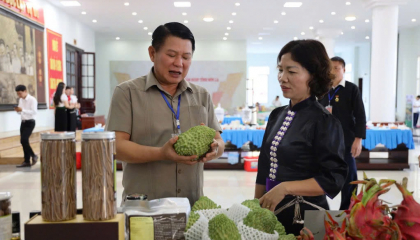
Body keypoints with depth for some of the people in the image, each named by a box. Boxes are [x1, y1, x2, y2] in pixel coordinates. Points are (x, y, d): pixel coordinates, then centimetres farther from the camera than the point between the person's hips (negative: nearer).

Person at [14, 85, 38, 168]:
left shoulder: (32, 100, -12)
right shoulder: (21, 100, 11)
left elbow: (34, 112, -21)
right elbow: (21, 111, 17)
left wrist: (22, 110, -26)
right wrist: (18, 110, -6)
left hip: (30, 122, -8)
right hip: (23, 122, 8)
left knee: (24, 140, -16)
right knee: (24, 141, 7)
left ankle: (33, 155, 4)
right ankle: (27, 161, 13)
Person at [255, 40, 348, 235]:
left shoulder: (324, 122, -15)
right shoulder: (277, 115, 4)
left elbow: (333, 179, -18)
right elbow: (264, 170, 9)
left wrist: (285, 188, -25)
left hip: (305, 218, -6)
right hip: (270, 213, 6)